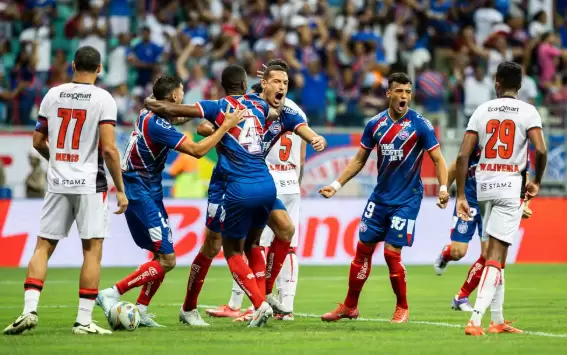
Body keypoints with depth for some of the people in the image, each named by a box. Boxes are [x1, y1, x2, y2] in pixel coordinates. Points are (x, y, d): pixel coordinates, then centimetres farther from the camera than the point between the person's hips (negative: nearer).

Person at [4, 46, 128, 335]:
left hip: (57, 182, 4)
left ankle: (29, 309, -4)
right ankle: (84, 320, 0)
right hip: (90, 184, -3)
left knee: (43, 246, 9)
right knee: (92, 250, 2)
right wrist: (120, 189, -6)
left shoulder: (53, 95, 6)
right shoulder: (103, 99, -7)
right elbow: (109, 148, -13)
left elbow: (38, 141, 12)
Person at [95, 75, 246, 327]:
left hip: (143, 192, 10)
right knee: (167, 260, -10)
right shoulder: (158, 125, -20)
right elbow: (197, 150, -22)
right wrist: (225, 127, -14)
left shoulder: (147, 116, 9)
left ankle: (140, 311, 11)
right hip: (142, 195, -10)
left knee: (162, 255, 13)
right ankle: (111, 294, -12)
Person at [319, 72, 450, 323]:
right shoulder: (375, 124, 2)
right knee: (363, 249, 6)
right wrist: (337, 185, 4)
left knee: (392, 253, -9)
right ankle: (350, 306, 17)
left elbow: (437, 159, -8)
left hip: (406, 200, -4)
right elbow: (359, 160, 11)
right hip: (380, 197, 4)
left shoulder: (420, 125, -10)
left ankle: (403, 308, 10)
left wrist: (443, 188, -24)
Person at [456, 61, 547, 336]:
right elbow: (540, 150, -16)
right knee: (496, 255, -6)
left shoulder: (482, 111, 6)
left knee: (495, 253, 17)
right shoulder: (527, 112, -3)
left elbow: (463, 156, 0)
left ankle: (497, 321, 22)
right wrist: (536, 181, 2)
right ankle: (475, 320, -18)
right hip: (511, 186, -4)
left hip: (484, 186, 4)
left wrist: (460, 196, 5)